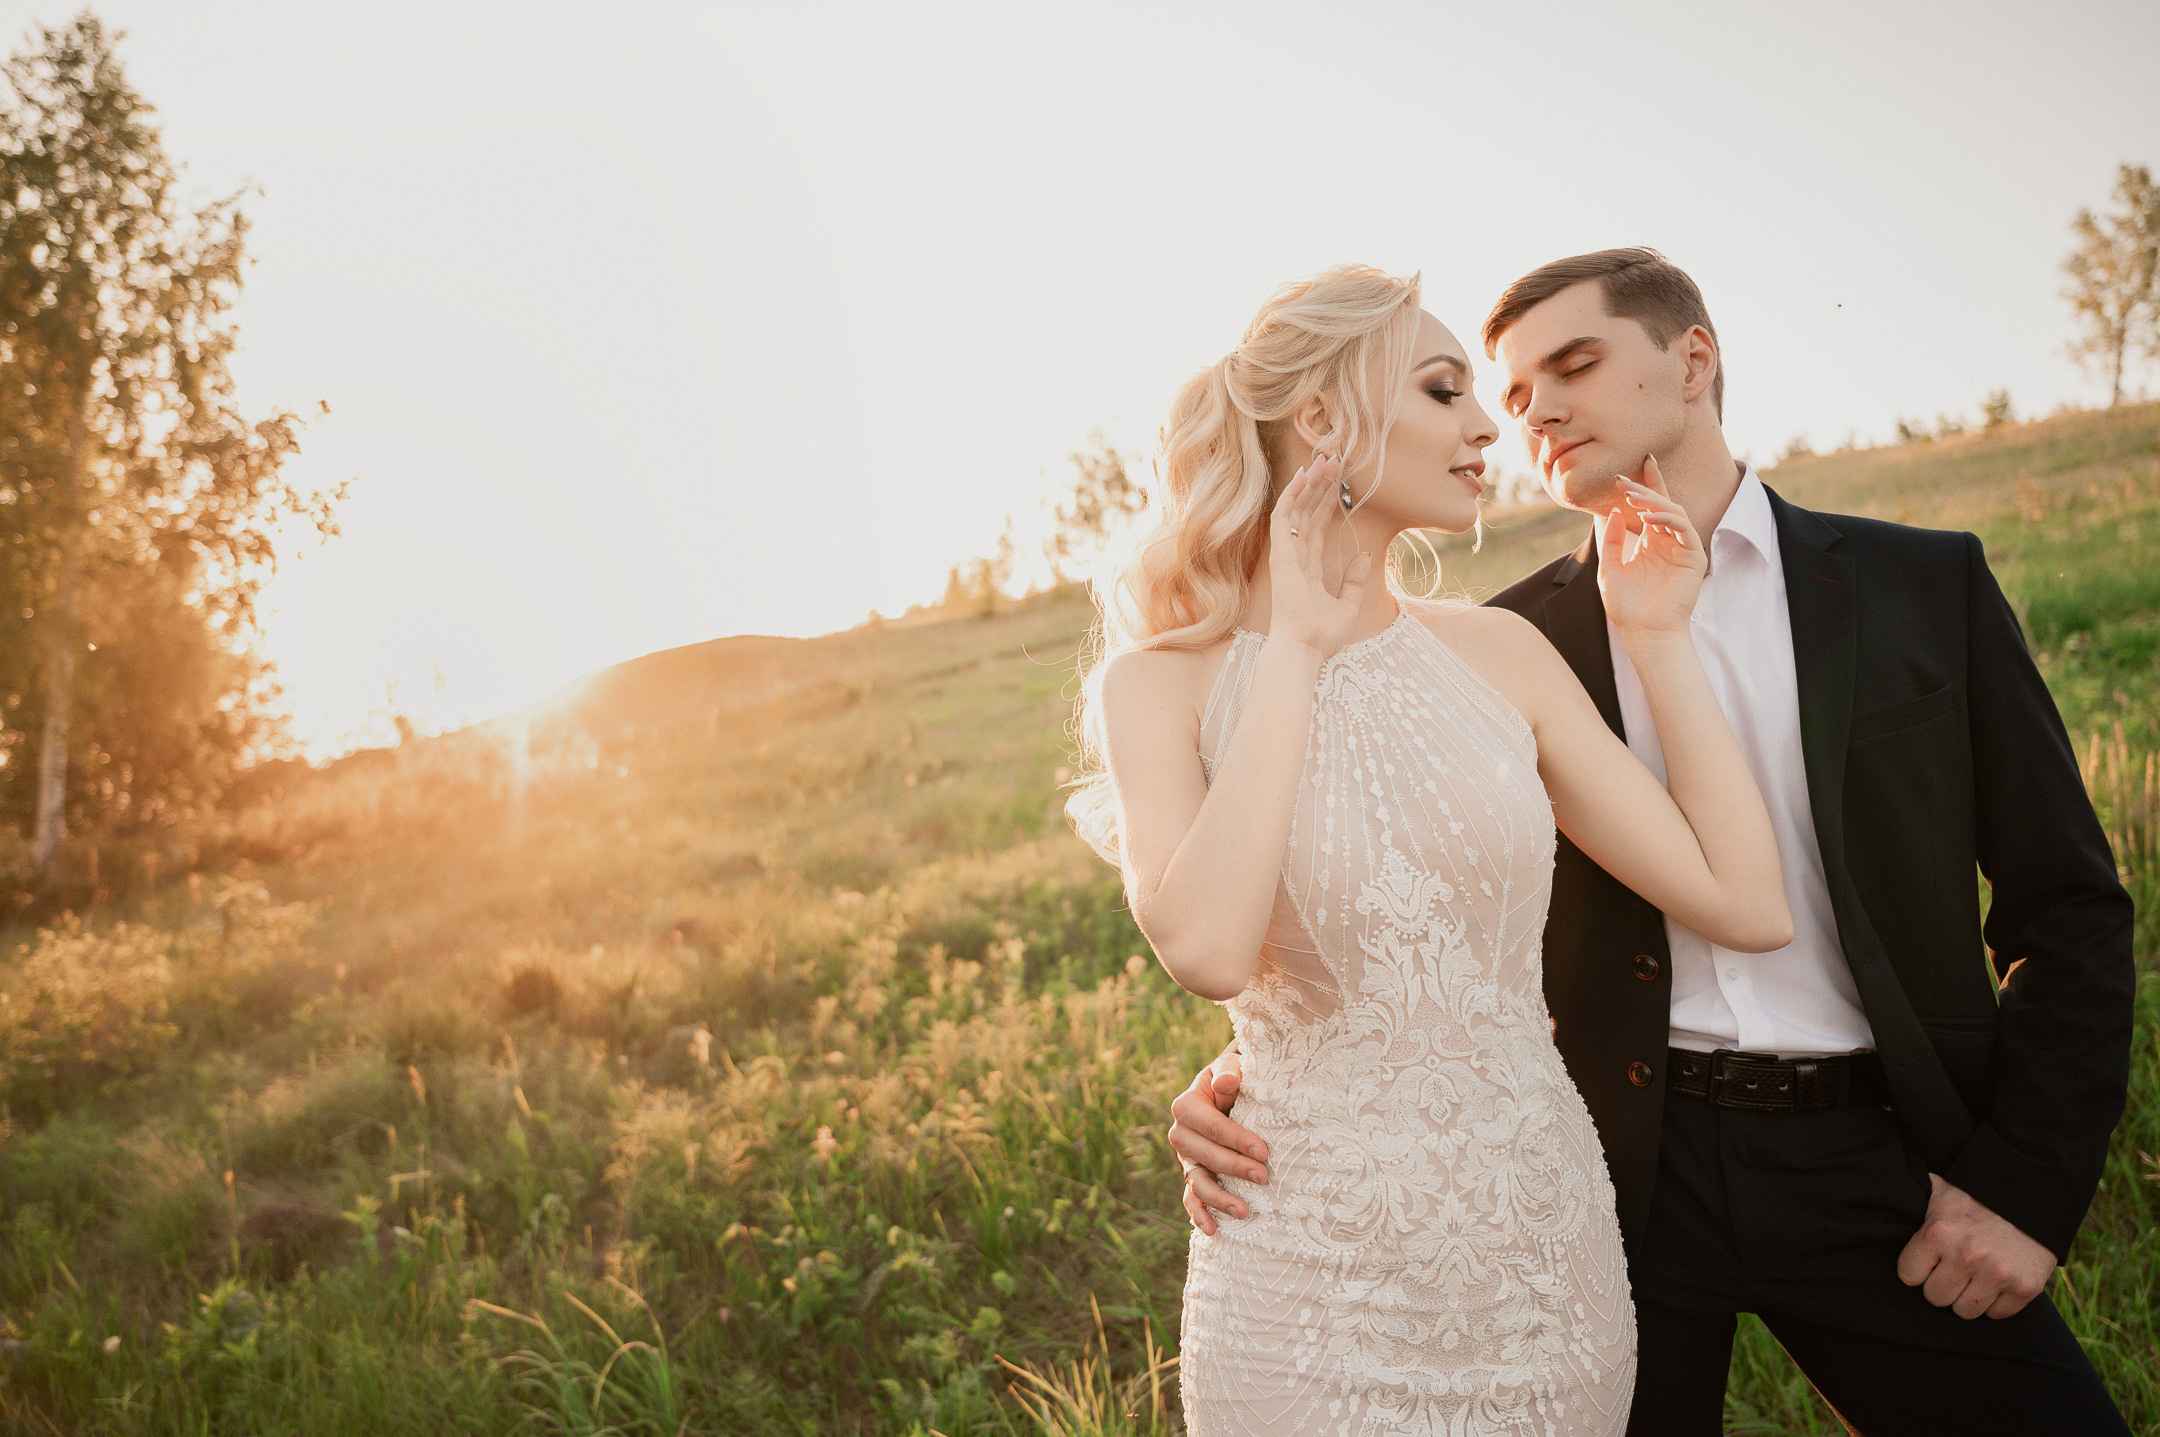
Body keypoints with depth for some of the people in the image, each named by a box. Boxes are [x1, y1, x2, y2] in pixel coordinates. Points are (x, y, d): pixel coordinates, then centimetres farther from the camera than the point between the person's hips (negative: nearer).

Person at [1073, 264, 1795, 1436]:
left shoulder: (1497, 653, 2)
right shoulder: (1165, 679, -7)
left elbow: (1748, 906, -2)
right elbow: (1209, 949, -27)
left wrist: (1653, 636, -1)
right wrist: (1297, 647, -18)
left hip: (1548, 1251, 4)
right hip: (1319, 1286, -3)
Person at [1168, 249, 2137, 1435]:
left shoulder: (1924, 584, 3)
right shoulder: (1513, 641, 3)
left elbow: (2068, 902, 5)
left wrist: (2025, 1181, -4)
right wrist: (1258, 1071, -15)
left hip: (1879, 1164, 0)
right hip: (1620, 1171, 0)